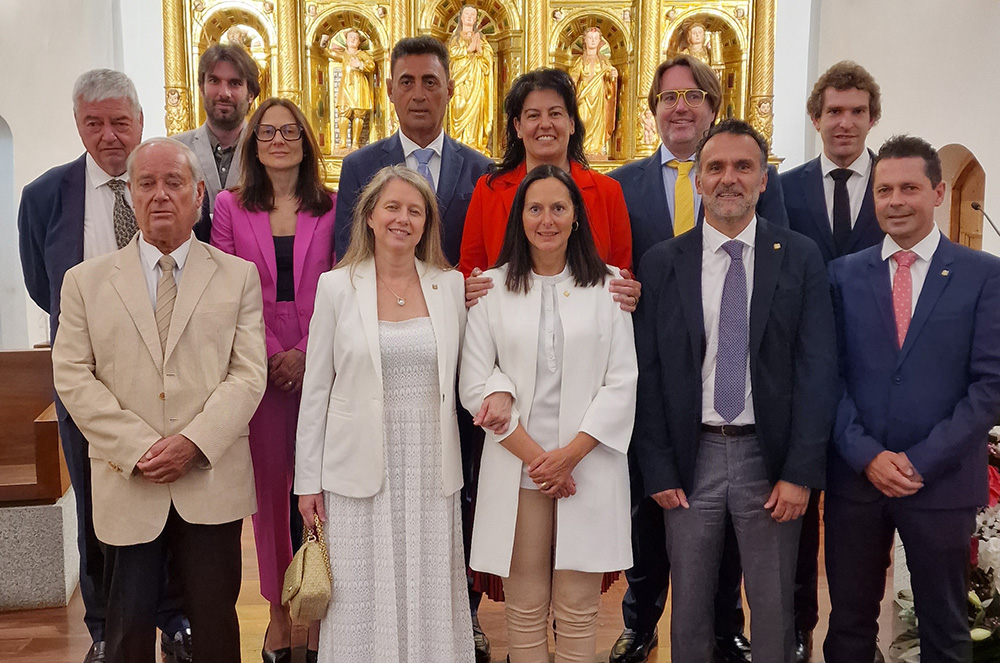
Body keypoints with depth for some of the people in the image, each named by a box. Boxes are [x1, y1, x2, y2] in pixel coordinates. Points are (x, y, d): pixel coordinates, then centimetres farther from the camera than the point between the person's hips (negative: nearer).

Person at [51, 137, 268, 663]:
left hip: (213, 483, 0)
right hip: (127, 485, 1)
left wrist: (193, 442, -15)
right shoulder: (86, 280, 7)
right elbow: (72, 376, 0)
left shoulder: (238, 276, 5)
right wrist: (138, 448, -11)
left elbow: (248, 374, -2)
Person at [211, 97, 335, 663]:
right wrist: (272, 355, -8)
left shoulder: (331, 206, 5)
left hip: (319, 365, 0)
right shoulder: (231, 207, 6)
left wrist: (307, 353, -10)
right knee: (270, 486, 6)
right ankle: (280, 609, 20)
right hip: (258, 365, 1)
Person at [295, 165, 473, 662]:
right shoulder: (337, 286, -1)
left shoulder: (451, 286, 4)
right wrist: (308, 480, 1)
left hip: (432, 471, 2)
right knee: (364, 599, 6)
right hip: (361, 469, -1)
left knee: (430, 598, 8)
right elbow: (316, 389, 2)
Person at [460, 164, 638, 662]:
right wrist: (535, 456, -7)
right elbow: (474, 386, 0)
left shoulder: (606, 286, 6)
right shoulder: (493, 287, 5)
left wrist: (570, 453, -9)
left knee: (578, 613, 5)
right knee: (525, 612, 5)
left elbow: (622, 383, 1)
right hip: (517, 470, 0)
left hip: (588, 467, 0)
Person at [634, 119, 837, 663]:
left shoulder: (800, 259, -1)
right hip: (691, 455, 1)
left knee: (774, 611, 13)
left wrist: (800, 473, -8)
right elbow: (648, 373, 0)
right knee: (688, 608, 13)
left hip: (769, 456, 0)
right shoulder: (662, 263, 1)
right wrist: (658, 470, -3)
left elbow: (818, 369, -3)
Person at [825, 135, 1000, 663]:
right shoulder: (844, 274, 5)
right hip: (855, 475, 1)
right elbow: (829, 375, 1)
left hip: (943, 481, -1)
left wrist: (921, 461, -13)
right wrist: (866, 455, -11)